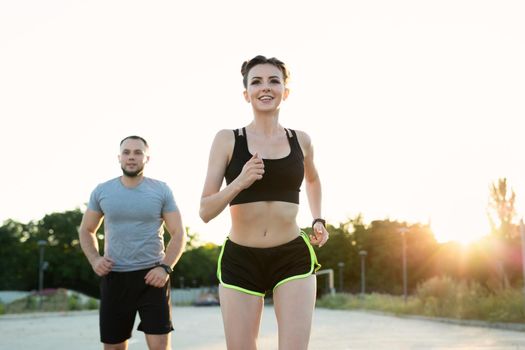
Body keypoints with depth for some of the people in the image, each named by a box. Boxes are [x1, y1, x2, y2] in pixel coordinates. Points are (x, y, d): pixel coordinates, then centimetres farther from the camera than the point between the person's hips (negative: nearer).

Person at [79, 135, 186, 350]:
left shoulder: (161, 191, 0)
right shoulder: (102, 191, 4)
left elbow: (178, 234, 1)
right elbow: (86, 230, 14)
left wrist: (165, 268, -13)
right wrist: (94, 259, -5)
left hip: (152, 276, -2)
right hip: (114, 277, 2)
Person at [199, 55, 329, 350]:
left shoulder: (301, 140, 5)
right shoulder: (227, 140, -2)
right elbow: (206, 212, -6)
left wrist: (318, 220, 17)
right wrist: (239, 183, -20)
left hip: (293, 258, 1)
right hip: (240, 260, -1)